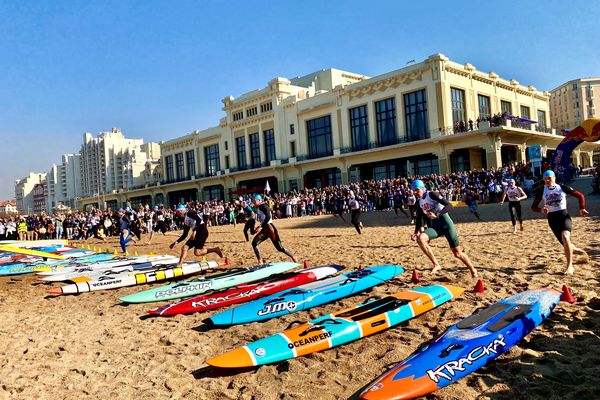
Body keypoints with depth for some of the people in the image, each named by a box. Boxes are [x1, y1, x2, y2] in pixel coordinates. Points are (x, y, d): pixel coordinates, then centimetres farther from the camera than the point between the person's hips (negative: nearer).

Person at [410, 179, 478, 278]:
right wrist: (416, 232, -1)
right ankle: (436, 265, -18)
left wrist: (438, 215, -32)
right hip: (433, 226, 5)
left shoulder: (431, 195, -10)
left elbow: (449, 205, -18)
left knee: (457, 253, 0)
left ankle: (473, 270, 26)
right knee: (420, 239, -26)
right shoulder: (419, 202, 8)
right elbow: (419, 219, 14)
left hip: (445, 223, -5)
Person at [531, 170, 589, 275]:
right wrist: (541, 210, -18)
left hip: (564, 215, -2)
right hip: (552, 219, 2)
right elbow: (533, 206, 3)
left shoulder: (562, 188, -2)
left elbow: (580, 196, 5)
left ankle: (570, 266, -19)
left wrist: (581, 208, -6)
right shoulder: (541, 191, 1)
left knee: (565, 237, -28)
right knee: (565, 243, 5)